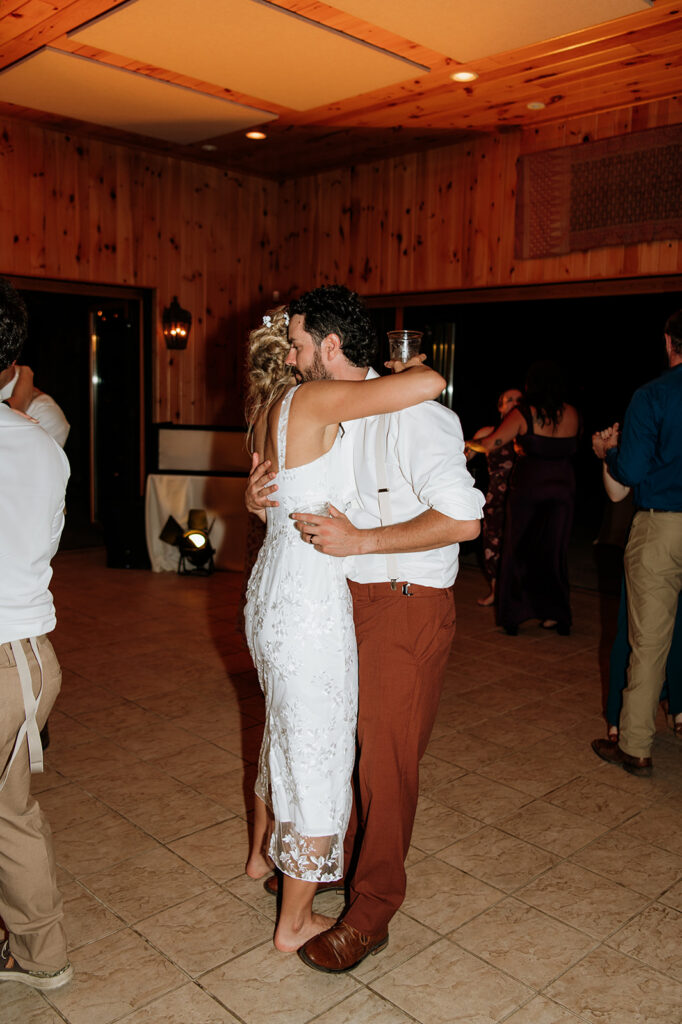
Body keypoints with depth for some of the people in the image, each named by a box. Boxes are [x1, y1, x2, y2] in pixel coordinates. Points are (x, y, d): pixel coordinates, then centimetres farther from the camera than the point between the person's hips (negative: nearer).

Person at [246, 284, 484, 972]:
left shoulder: (409, 414, -20)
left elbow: (462, 517, -27)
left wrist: (357, 541, -25)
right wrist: (259, 497, -3)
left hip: (406, 607, -8)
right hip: (350, 599, 8)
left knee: (385, 758, 4)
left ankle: (369, 914, 22)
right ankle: (335, 860, 42)